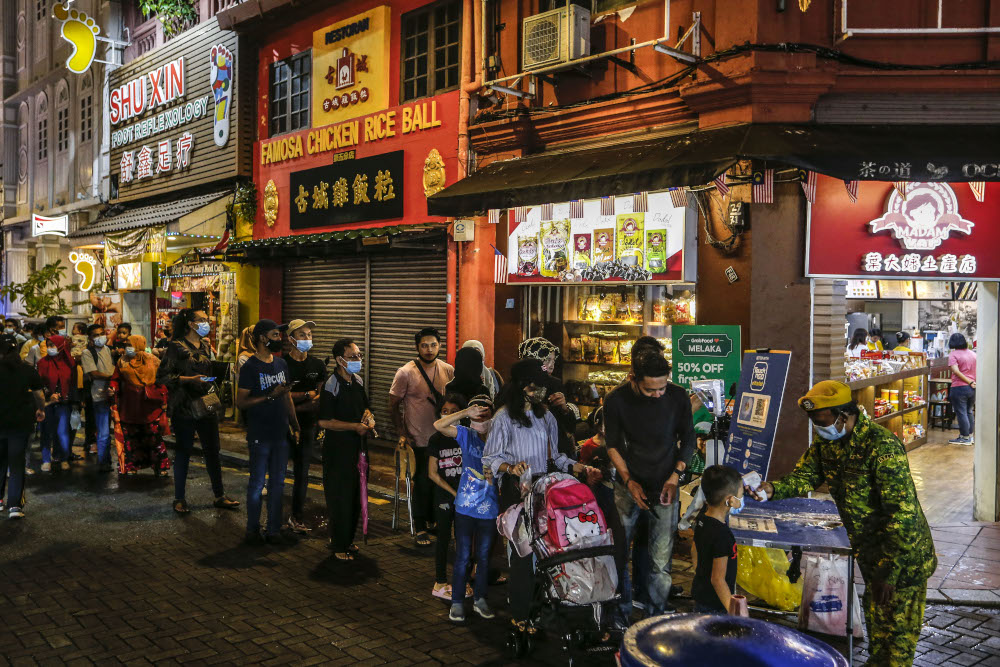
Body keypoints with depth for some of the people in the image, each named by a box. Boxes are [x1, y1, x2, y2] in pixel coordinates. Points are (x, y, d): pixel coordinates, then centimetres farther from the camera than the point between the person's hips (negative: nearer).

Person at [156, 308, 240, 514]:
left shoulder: (205, 346, 13)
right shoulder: (177, 346, -7)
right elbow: (162, 376, -12)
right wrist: (189, 379, -19)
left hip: (205, 406, 6)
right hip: (184, 408, -6)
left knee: (212, 450, 7)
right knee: (183, 451, 3)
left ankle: (220, 496, 15)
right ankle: (179, 498, 16)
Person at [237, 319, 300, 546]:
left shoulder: (281, 364, 10)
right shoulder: (250, 367, -10)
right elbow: (241, 402, -14)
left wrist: (295, 425, 13)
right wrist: (270, 396, -21)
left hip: (281, 434, 6)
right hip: (260, 436, -6)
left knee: (278, 483, 11)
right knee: (257, 483, 4)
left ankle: (274, 531, 20)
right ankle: (253, 531, 18)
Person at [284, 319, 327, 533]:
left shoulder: (318, 365, 7)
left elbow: (320, 399, 2)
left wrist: (296, 407, -10)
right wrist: (307, 395, -11)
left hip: (307, 425, 3)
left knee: (302, 471, 6)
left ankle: (297, 516, 15)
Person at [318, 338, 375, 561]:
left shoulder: (357, 381, 8)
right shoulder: (332, 386, -16)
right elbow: (324, 421, -20)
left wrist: (369, 418, -1)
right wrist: (355, 427, -21)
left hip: (356, 446, 8)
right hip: (337, 448, -8)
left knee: (355, 495, 15)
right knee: (339, 497, 0)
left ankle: (347, 539, 30)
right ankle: (339, 546, 12)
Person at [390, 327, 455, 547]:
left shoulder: (448, 371, 2)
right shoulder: (406, 373, -10)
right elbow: (394, 405, -4)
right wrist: (402, 434, -10)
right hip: (418, 440, -4)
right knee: (423, 483, 0)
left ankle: (432, 520, 32)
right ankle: (421, 528, 18)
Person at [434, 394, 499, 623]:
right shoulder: (466, 434, -2)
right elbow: (439, 425, -16)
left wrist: (493, 475, -15)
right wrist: (466, 413, -25)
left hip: (489, 509, 1)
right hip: (465, 507, -1)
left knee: (484, 556, 15)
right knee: (463, 556, 5)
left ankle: (480, 599, 30)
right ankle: (457, 601, 18)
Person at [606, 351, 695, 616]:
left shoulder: (677, 397, -7)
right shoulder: (616, 400, -9)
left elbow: (688, 440, 6)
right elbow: (613, 445, 2)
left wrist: (675, 476, -6)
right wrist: (629, 481, -8)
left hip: (664, 487, 0)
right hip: (629, 486, 0)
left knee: (661, 561, 1)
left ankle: (659, 615, 19)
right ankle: (620, 614, 22)